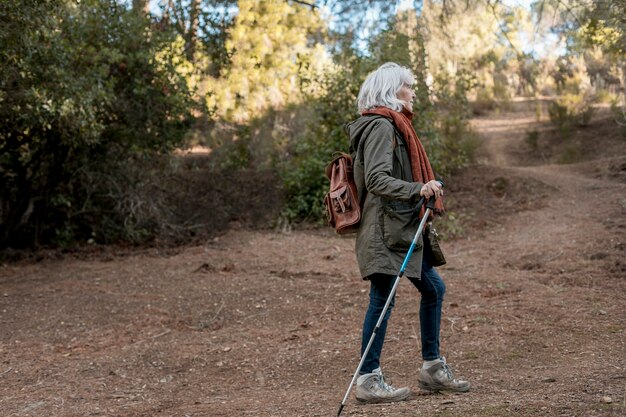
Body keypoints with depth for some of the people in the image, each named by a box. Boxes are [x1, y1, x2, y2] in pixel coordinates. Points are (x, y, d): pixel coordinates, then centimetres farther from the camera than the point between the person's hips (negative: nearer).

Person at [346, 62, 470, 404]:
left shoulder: (393, 125, 19)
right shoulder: (381, 126, -13)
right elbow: (376, 179, -23)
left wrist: (426, 189, 20)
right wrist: (417, 189, -32)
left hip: (402, 228, 11)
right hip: (385, 229, -11)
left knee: (433, 288, 15)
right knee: (382, 299, -6)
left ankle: (433, 368, 24)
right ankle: (368, 379, 1)